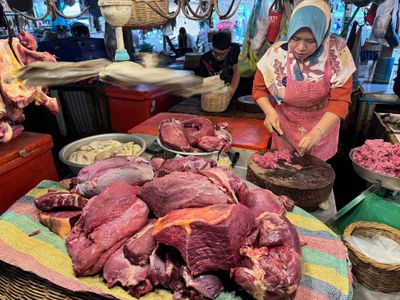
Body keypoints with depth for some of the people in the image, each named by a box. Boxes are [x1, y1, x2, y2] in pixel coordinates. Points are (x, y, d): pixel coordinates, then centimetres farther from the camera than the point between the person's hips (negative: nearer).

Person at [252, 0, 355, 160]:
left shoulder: (337, 52, -20)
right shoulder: (275, 53, -17)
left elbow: (340, 100, -20)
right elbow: (259, 88, -4)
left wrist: (317, 132, -34)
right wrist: (270, 111, -22)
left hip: (323, 125, 0)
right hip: (285, 126, 0)